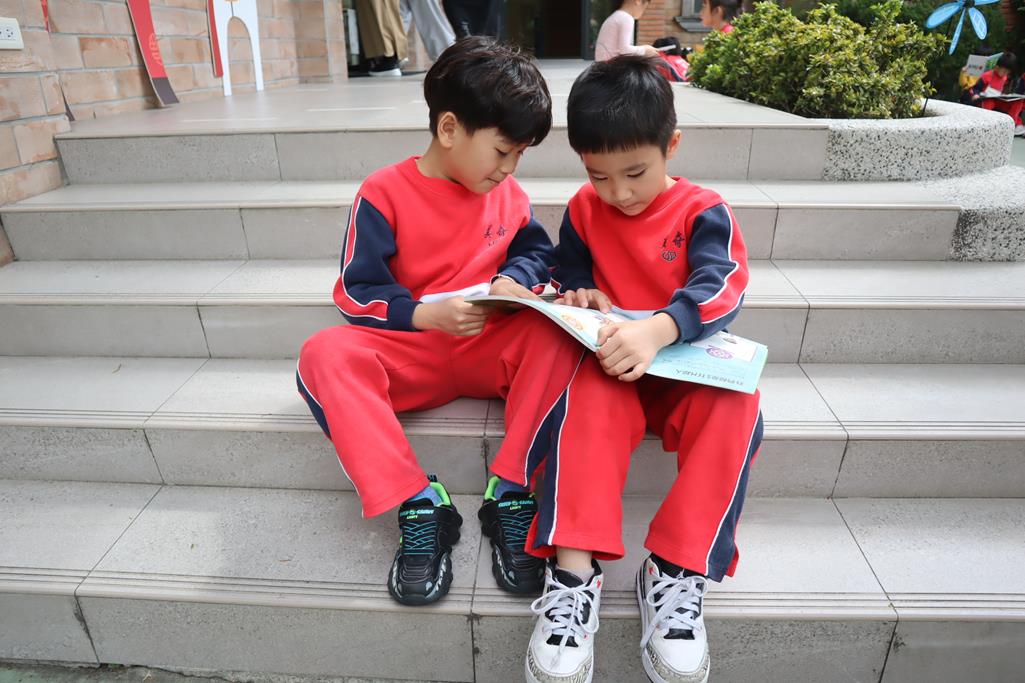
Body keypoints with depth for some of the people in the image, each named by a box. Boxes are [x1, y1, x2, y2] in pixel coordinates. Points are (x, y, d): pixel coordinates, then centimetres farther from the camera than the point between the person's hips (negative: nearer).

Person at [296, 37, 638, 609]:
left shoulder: (509, 194, 8)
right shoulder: (384, 193, -4)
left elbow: (537, 251, 17)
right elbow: (357, 292, -7)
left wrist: (514, 281, -7)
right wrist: (426, 314, -23)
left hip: (493, 347, 2)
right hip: (412, 352, -2)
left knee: (558, 334, -29)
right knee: (325, 354, -30)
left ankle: (512, 494, -26)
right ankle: (420, 506, -28)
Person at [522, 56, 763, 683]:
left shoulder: (703, 211, -2)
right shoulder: (583, 211, 8)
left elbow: (721, 287, -18)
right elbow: (569, 278, 19)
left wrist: (656, 329, -39)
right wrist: (579, 299, -9)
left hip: (688, 365, 0)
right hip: (607, 363, 1)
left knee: (736, 409, -32)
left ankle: (680, 572, -26)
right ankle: (575, 570, -38)